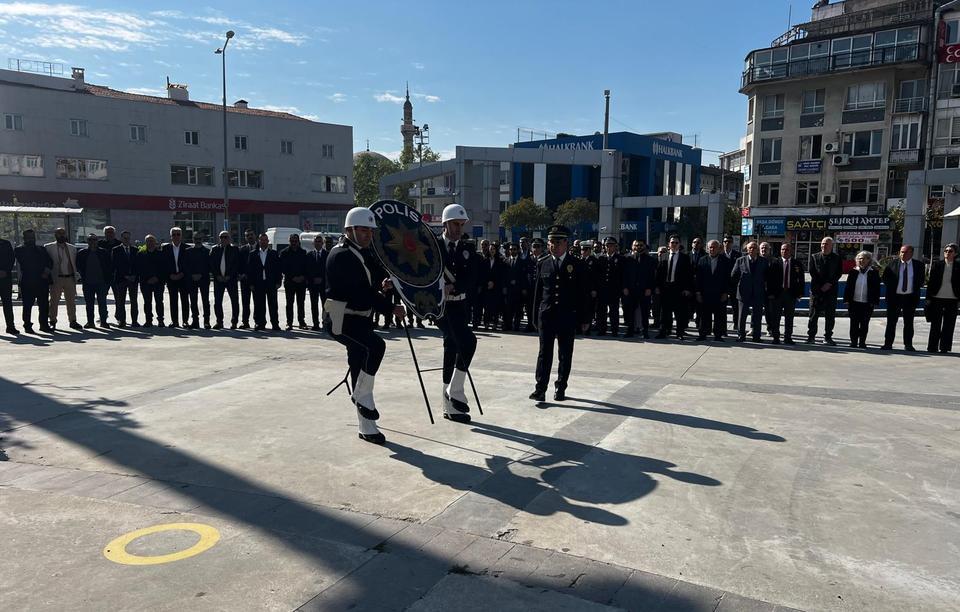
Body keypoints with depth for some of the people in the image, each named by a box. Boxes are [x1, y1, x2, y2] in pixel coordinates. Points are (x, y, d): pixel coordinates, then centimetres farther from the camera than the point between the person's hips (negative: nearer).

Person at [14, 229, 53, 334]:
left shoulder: (41, 249, 20)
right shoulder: (19, 250, 5)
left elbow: (50, 261, 15)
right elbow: (24, 265, -6)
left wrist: (48, 269, -8)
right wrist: (41, 273, -11)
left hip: (43, 281, 4)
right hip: (27, 282, -4)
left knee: (44, 304, 3)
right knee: (27, 305, -1)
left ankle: (44, 324, 9)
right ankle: (27, 326, 5)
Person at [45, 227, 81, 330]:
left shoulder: (72, 248, 13)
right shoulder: (48, 247, 1)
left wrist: (75, 277, 7)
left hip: (70, 278, 3)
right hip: (56, 278, -3)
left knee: (71, 301, 6)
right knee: (54, 301, 3)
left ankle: (73, 321, 13)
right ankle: (53, 322, 9)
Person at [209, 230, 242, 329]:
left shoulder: (234, 249, 3)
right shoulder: (214, 249, 10)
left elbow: (237, 264, -3)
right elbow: (211, 264, 6)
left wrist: (229, 276, -10)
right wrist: (217, 276, -5)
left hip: (231, 279, -2)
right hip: (218, 279, 2)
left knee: (234, 301, -3)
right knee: (217, 301, 2)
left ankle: (234, 322, 4)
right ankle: (219, 321, 11)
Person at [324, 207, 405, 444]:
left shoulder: (364, 254, 15)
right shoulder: (341, 255, -15)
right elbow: (359, 292, -23)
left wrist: (382, 287, -3)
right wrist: (390, 308, -21)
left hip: (360, 318, 9)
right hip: (341, 319, -9)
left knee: (361, 369, 10)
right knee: (376, 345, -30)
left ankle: (366, 427, 17)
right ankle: (362, 397, -11)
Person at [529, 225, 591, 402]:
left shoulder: (576, 264, 1)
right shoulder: (542, 264, 6)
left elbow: (582, 293, 1)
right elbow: (538, 291, 10)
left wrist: (584, 318, -1)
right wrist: (536, 316, 7)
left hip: (568, 316, -1)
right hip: (546, 315, 1)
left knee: (565, 354, 7)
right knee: (544, 352, -2)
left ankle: (560, 388, 18)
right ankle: (540, 389, -2)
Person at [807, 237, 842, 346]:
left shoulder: (837, 258, 7)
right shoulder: (814, 257, 6)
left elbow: (839, 273, 0)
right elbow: (812, 273, -1)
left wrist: (829, 284, -12)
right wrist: (820, 286, -9)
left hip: (831, 290, 1)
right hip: (816, 290, 0)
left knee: (830, 315, 3)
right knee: (814, 314, 0)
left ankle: (828, 337, 10)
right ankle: (811, 336, 6)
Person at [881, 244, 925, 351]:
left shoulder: (919, 265, 2)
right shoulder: (893, 264, 1)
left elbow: (921, 280, 8)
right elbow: (885, 278, 5)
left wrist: (915, 289, -2)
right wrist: (891, 288, -3)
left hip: (910, 297, 0)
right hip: (894, 296, 0)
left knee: (909, 322, 7)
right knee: (891, 322, 2)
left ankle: (908, 344, 14)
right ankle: (888, 344, 5)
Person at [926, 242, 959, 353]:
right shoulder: (937, 265, 3)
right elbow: (931, 282, 2)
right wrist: (929, 298, -2)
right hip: (937, 299, 0)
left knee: (948, 326, 4)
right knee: (935, 325, 4)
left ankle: (945, 347, 12)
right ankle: (932, 347, 9)